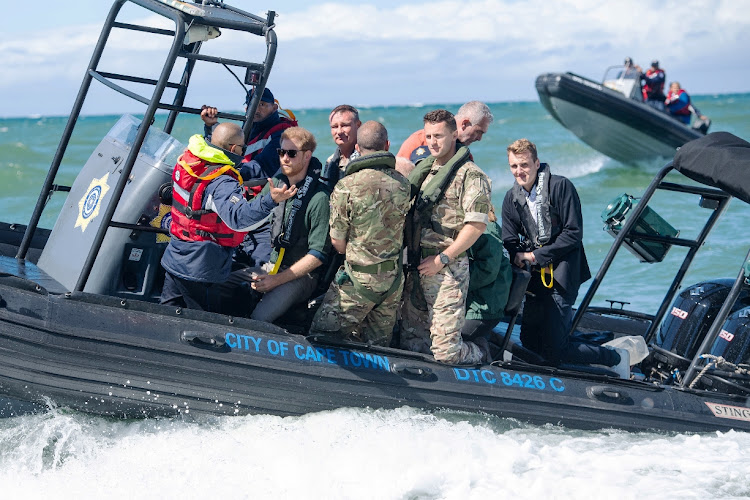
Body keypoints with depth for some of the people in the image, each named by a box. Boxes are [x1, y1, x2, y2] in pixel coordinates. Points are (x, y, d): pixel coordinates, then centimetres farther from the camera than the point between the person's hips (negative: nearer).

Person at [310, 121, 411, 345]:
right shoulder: (403, 184, -2)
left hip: (359, 277, -5)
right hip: (394, 278, 5)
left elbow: (337, 243, -8)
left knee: (322, 336, 5)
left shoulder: (347, 187, -15)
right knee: (378, 345, 15)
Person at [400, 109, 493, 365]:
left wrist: (442, 259, -15)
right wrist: (412, 259, 11)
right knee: (410, 341, 10)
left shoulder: (471, 175, -7)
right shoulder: (423, 169, 16)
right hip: (417, 267, 8)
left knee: (445, 350, -8)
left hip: (447, 270, -8)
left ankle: (480, 353, 22)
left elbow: (476, 225, -13)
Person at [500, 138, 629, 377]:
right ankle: (566, 318, 34)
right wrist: (520, 257, -19)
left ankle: (617, 358, 7)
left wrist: (536, 256, -14)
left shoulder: (561, 187, -9)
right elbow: (510, 241, 4)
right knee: (528, 342, 8)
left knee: (553, 350, -11)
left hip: (562, 273, -6)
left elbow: (573, 234, -12)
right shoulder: (512, 198, 8)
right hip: (536, 276, 7)